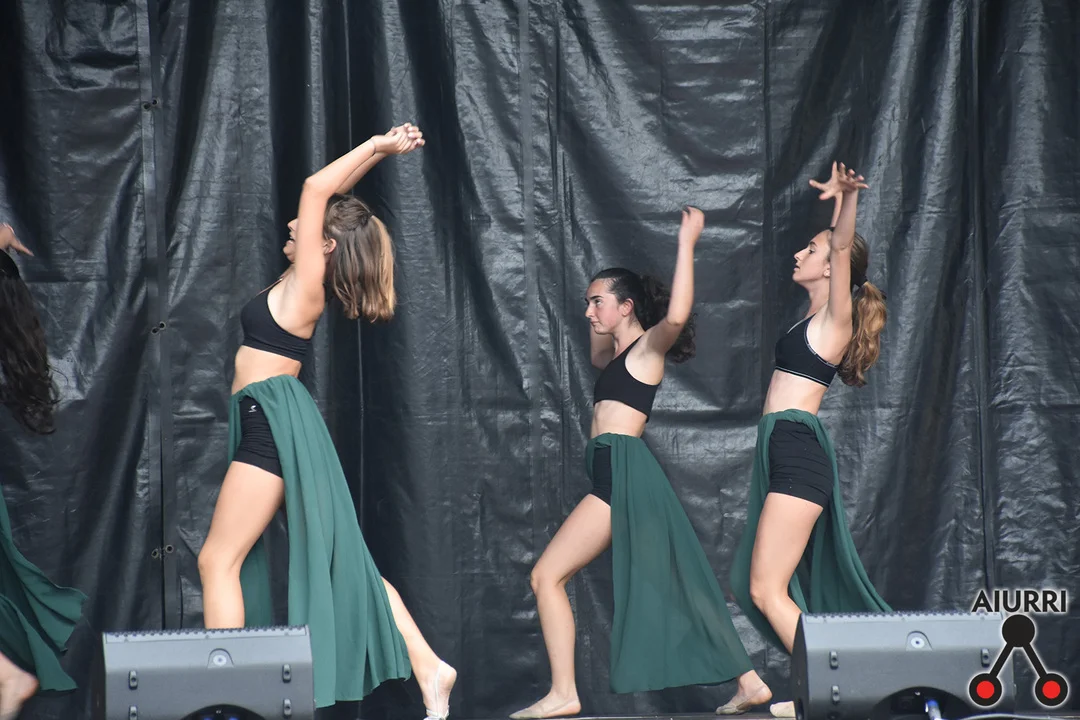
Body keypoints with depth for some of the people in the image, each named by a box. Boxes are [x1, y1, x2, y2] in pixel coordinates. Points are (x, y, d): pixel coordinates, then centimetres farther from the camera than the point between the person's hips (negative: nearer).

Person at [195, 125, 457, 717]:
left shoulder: (307, 284, -10)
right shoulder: (300, 281, 12)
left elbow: (316, 188, -14)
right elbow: (326, 196, 21)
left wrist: (378, 147, -8)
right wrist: (379, 152, 19)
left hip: (274, 421, -10)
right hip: (275, 423, 10)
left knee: (219, 561, -8)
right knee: (335, 555, 8)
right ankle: (427, 666, 6)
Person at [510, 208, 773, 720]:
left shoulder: (648, 347, -3)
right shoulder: (616, 356, 22)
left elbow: (676, 316, -25)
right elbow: (595, 346, 47)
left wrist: (687, 244, -22)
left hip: (623, 473, -10)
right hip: (617, 474, 10)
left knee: (547, 576, -10)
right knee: (670, 586, 9)